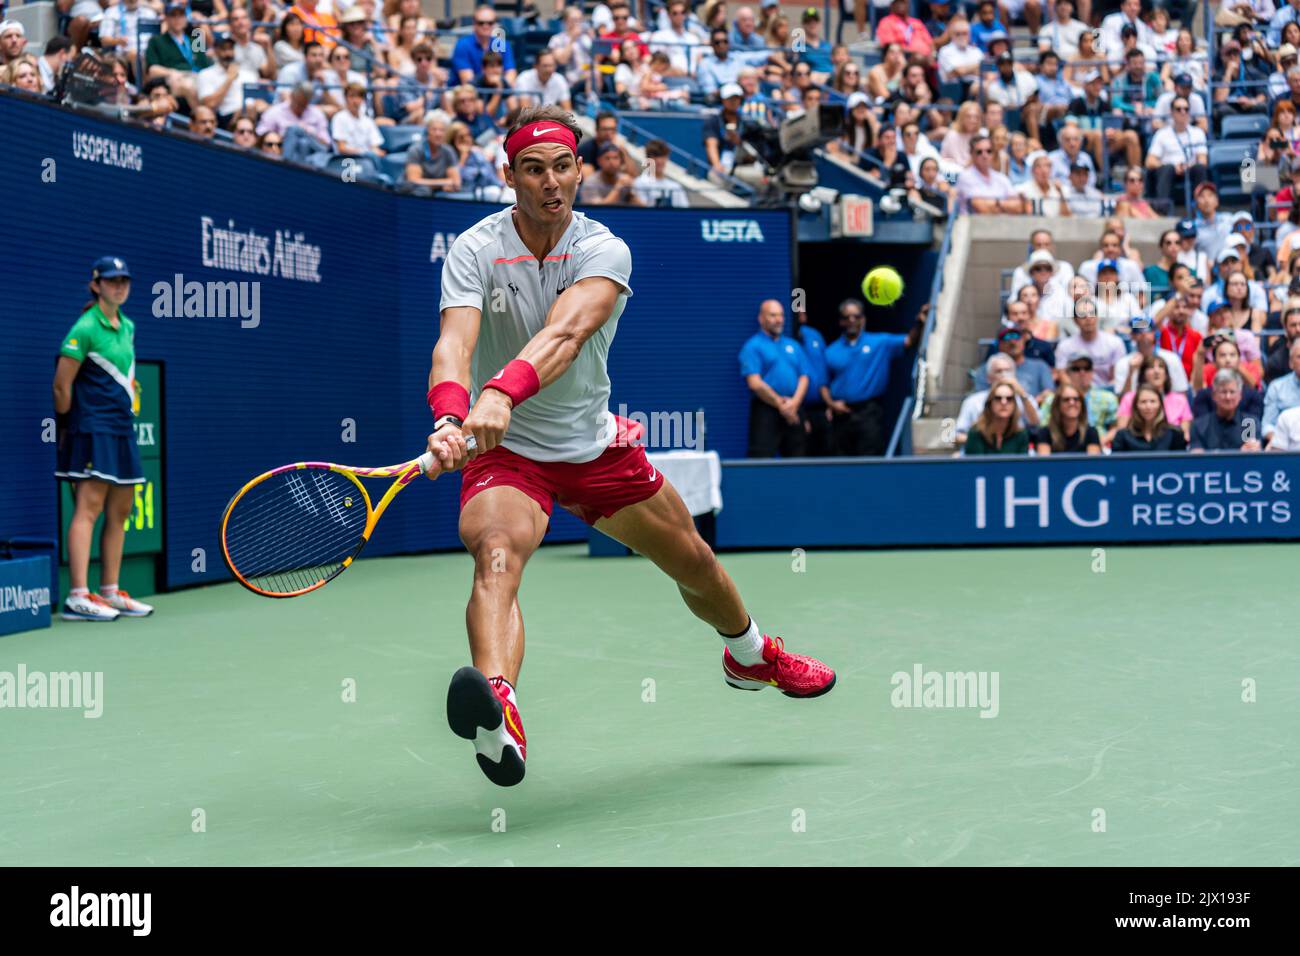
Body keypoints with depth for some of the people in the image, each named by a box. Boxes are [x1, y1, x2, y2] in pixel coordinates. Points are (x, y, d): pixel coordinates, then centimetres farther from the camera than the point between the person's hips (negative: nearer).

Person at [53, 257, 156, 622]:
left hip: (122, 430, 9)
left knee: (120, 512, 10)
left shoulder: (127, 327, 14)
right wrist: (68, 427, -1)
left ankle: (110, 592, 17)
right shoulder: (85, 329, -11)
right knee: (89, 509, -13)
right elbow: (61, 386, -10)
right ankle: (78, 597, -16)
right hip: (93, 430, -9)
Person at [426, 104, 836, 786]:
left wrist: (502, 393, -56)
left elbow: (563, 333, -37)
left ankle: (750, 656, 50)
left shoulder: (604, 251, -17)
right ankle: (499, 711, -58)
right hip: (505, 450, -3)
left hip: (595, 444, 3)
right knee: (495, 552, -35)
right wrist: (450, 419, -55)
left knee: (694, 562, 17)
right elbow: (454, 345, -33)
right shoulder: (474, 252, -17)